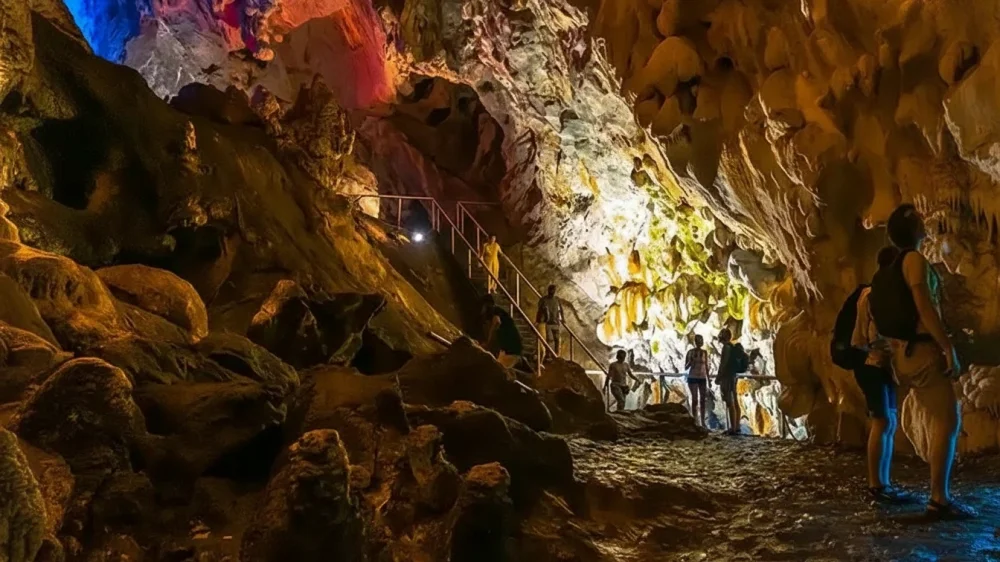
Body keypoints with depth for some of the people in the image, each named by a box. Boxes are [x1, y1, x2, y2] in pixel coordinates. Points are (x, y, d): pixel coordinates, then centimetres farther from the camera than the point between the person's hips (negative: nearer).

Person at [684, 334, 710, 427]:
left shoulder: (705, 352, 7)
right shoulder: (690, 352, -1)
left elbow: (706, 366, 11)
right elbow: (686, 367, 2)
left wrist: (709, 380, 8)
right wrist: (691, 360, -17)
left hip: (702, 378, 3)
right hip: (693, 378, -3)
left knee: (702, 400, 2)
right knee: (695, 399, -6)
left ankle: (703, 422, 7)